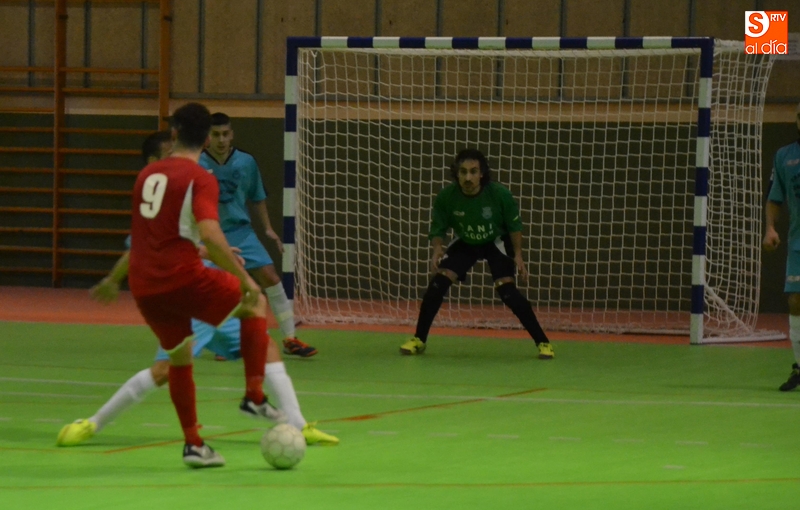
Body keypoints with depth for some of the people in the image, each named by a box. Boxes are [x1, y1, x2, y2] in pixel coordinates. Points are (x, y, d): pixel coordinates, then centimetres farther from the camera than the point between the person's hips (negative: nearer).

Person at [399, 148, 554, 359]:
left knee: (506, 289, -18)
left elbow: (514, 225, -12)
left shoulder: (500, 194, -29)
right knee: (439, 281, -14)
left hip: (496, 242, -2)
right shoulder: (446, 197, -26)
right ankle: (419, 340, 0)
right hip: (464, 243, 2)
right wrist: (437, 249, -31)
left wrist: (518, 255, -15)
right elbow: (438, 228, -11)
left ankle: (542, 342, -9)